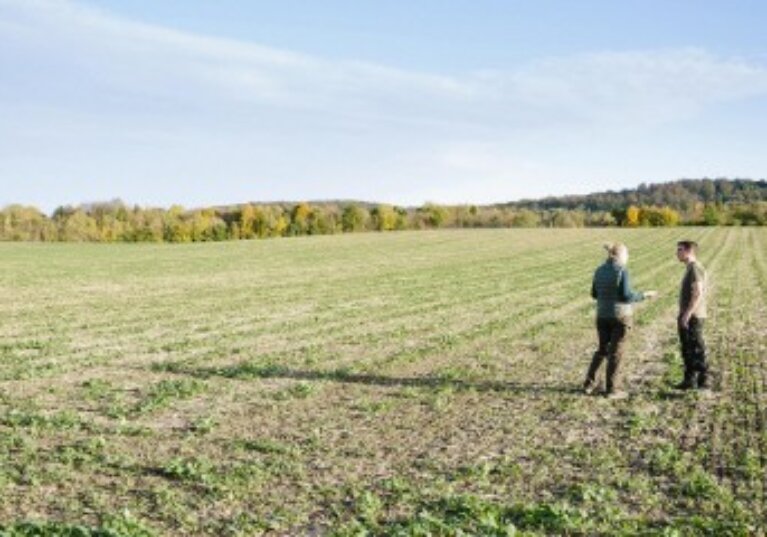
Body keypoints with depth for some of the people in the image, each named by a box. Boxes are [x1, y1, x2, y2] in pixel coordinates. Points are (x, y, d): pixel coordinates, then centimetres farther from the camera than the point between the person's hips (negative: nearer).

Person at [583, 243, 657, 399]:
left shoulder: (600, 270, 4)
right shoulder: (622, 271, -14)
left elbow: (595, 294, 10)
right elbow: (626, 296, -18)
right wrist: (644, 295, -4)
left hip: (603, 315, 6)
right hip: (620, 316, -5)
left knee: (602, 349, 19)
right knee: (615, 352, 3)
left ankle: (589, 383, 16)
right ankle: (612, 389, 9)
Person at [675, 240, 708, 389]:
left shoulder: (695, 268, -14)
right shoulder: (690, 268, 16)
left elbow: (698, 294, -21)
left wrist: (687, 315, -23)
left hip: (692, 317, -10)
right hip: (687, 317, 10)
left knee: (696, 349, -5)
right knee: (687, 350, 13)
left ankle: (703, 380, 1)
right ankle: (690, 380, 20)